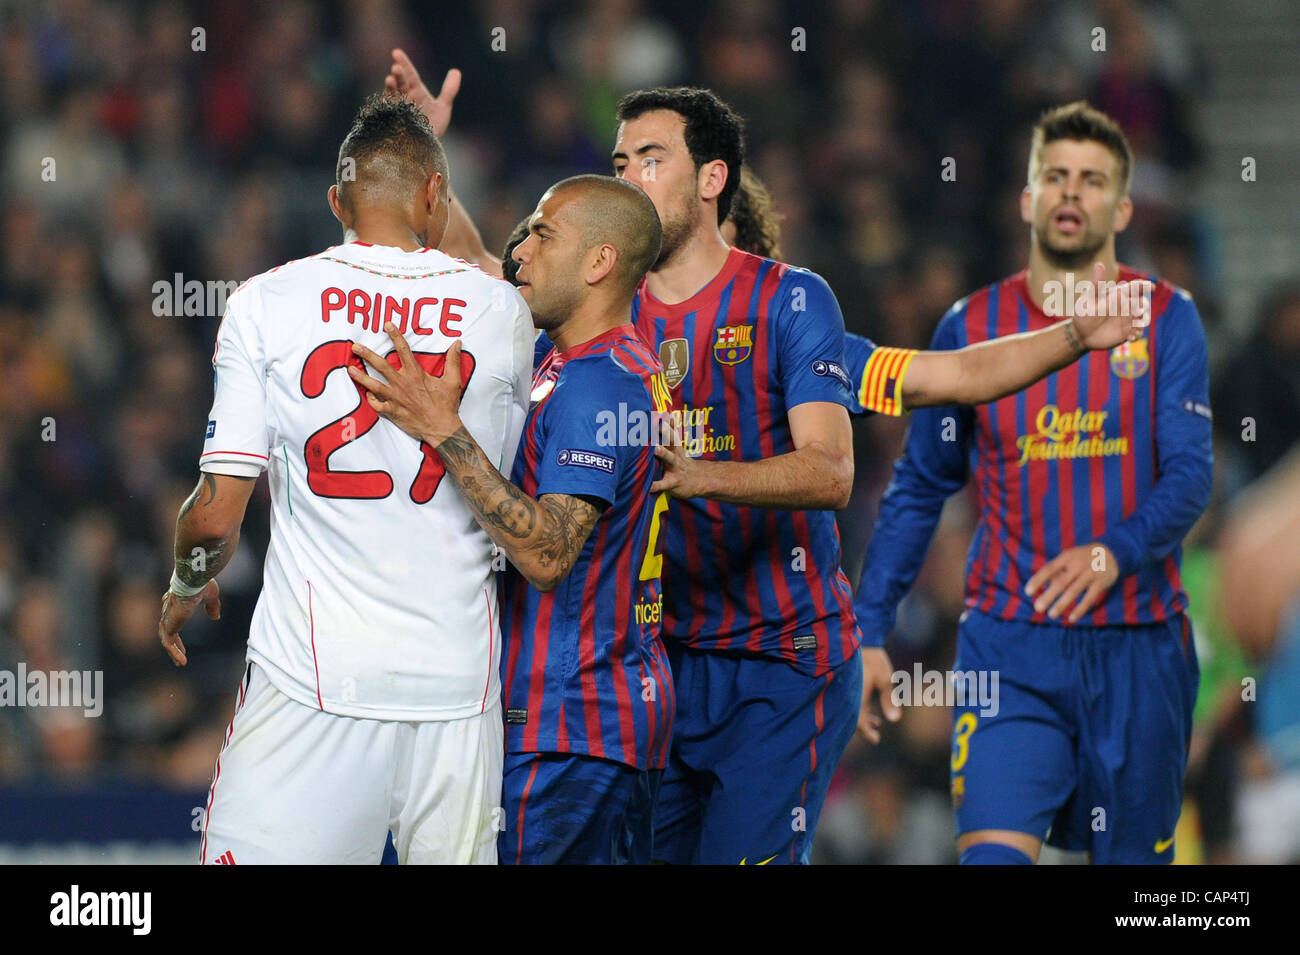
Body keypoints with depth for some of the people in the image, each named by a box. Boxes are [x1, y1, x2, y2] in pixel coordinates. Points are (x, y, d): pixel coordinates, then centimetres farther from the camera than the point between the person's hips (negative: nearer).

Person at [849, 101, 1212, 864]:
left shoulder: (1166, 320, 3)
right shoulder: (972, 328, 7)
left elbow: (1190, 477, -6)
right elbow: (919, 488, 15)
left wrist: (1113, 552, -25)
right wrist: (868, 631, 10)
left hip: (1139, 650, 0)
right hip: (1011, 643, 0)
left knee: (1133, 857, 6)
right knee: (993, 851, -17)